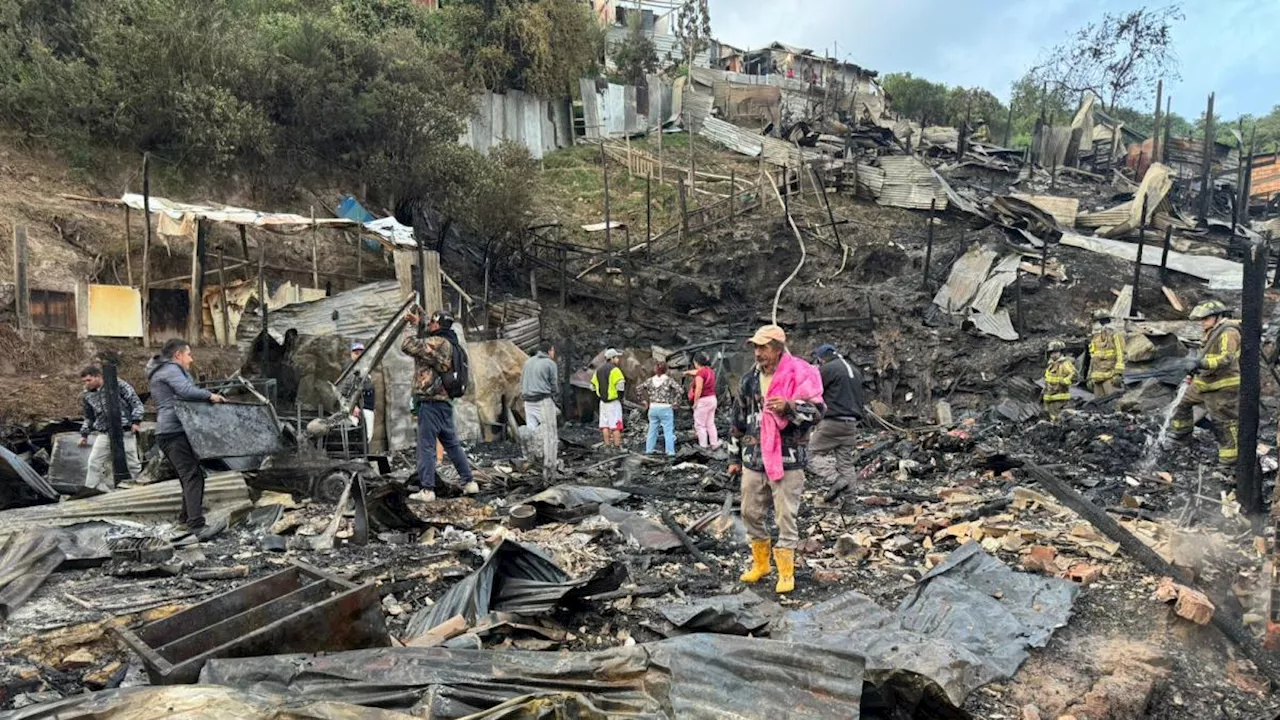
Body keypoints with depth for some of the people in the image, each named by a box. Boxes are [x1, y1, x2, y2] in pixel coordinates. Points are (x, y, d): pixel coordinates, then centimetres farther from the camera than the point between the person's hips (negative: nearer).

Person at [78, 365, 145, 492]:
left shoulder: (118, 385, -6)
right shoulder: (87, 396, 8)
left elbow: (136, 403, -4)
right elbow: (88, 417, 23)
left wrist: (135, 421, -12)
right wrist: (84, 434, 17)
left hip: (124, 432, -4)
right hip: (104, 434, 4)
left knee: (132, 463, 2)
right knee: (94, 462, -4)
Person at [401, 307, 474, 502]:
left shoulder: (437, 343, -16)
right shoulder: (449, 344, 15)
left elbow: (407, 346, -20)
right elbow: (420, 345, 24)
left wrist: (413, 325, -6)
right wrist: (416, 324, 17)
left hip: (430, 402, -10)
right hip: (444, 401, 10)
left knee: (426, 446, -4)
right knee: (452, 443, 16)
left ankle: (427, 489, -2)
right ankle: (468, 481, 21)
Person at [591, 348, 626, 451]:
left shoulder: (598, 370, 11)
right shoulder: (614, 370, -14)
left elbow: (593, 386, 14)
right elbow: (621, 386, -23)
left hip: (603, 401, 7)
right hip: (614, 401, -7)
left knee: (604, 424, 11)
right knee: (616, 425, -3)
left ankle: (607, 446, 15)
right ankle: (617, 447, -2)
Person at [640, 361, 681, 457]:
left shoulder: (651, 380, 2)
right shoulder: (669, 380, -9)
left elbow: (640, 388, 8)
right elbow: (680, 391, -18)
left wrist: (646, 400, 11)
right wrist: (675, 401, -8)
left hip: (653, 408, 4)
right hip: (666, 409, -4)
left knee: (652, 429, 15)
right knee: (668, 431, 2)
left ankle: (649, 450, 19)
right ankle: (670, 452, 0)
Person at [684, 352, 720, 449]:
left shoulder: (700, 373, -15)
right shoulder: (710, 371, 11)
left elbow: (699, 389, -20)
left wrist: (695, 402, -14)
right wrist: (689, 372, 44)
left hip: (703, 400, -9)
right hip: (712, 399, 9)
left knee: (700, 425, -1)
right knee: (710, 424, 14)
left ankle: (703, 446, -1)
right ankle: (714, 444, 14)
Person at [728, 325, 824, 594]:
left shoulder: (799, 375, -8)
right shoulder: (749, 380, 9)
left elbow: (816, 411, -11)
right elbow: (739, 420, 16)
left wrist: (788, 407, -28)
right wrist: (735, 457, 19)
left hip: (787, 459, -6)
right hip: (754, 458, 6)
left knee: (785, 516, 0)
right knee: (750, 512, 13)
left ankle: (786, 572, 13)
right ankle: (760, 563, 31)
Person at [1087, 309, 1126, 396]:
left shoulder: (1114, 334, -3)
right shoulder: (1095, 338, 20)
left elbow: (1121, 355, -10)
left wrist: (1118, 373, -18)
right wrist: (1090, 378, 20)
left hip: (1110, 376, -7)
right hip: (1097, 377, 7)